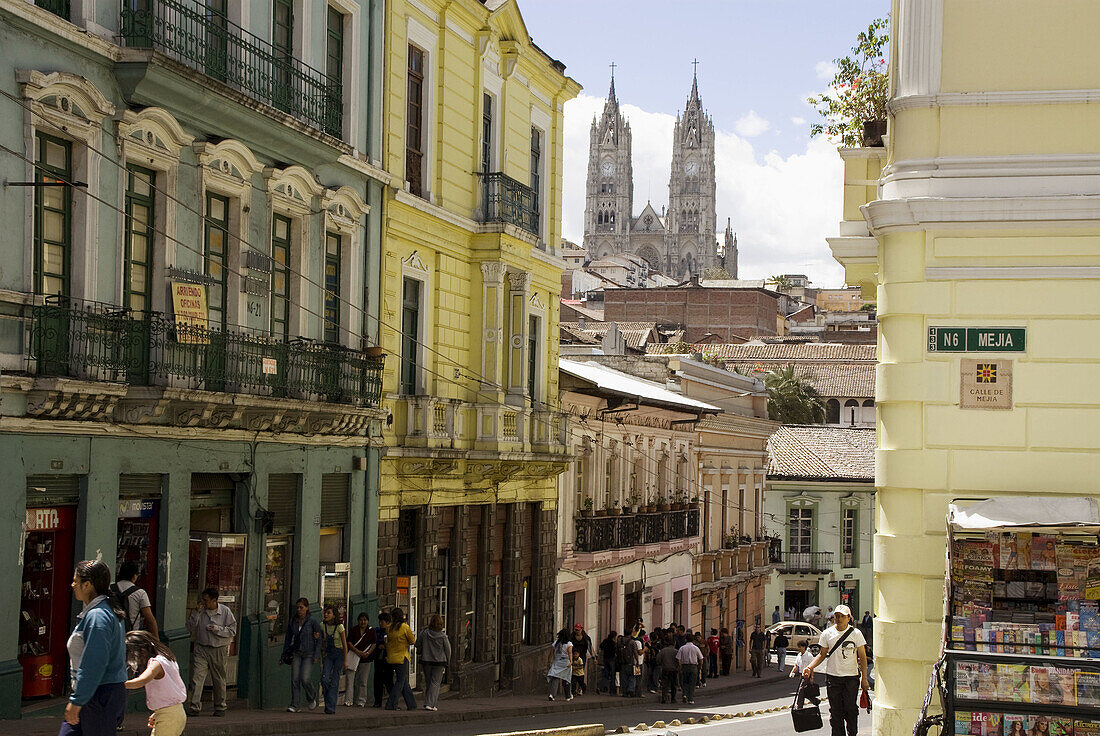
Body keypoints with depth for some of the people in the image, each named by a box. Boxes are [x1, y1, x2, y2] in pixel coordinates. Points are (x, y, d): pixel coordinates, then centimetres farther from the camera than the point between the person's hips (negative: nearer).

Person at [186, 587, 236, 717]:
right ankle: (195, 707, -12)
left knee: (219, 679, 9)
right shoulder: (200, 611, 3)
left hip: (219, 650, -1)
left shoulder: (225, 611, -2)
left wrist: (217, 629, -13)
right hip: (201, 649, 1)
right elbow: (190, 628, 2)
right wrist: (196, 613, -9)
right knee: (197, 677, -11)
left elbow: (232, 631, -1)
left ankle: (220, 707, 22)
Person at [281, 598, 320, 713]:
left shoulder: (312, 621, -7)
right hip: (296, 653, 4)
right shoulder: (292, 622, 6)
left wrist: (316, 656, -11)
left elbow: (318, 640, -4)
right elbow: (288, 639, 14)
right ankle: (295, 705, -3)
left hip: (309, 654, -4)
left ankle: (312, 697, 13)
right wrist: (284, 655, 12)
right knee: (295, 679, -7)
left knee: (305, 678, -16)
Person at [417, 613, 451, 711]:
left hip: (426, 660, 3)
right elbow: (448, 649, -3)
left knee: (428, 682, 15)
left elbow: (418, 646, 5)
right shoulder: (443, 636, -11)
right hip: (439, 661, -3)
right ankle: (429, 704, -8)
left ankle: (428, 703, 17)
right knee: (435, 683, 1)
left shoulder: (424, 633, -6)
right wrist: (447, 662, 10)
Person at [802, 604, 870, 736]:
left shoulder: (856, 633, -2)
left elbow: (862, 657, 0)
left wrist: (864, 678, -6)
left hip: (851, 677, -2)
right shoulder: (827, 634, 3)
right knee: (835, 710, 2)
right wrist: (810, 667, -5)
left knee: (850, 709, -3)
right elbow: (822, 654, 10)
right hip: (832, 676, 2)